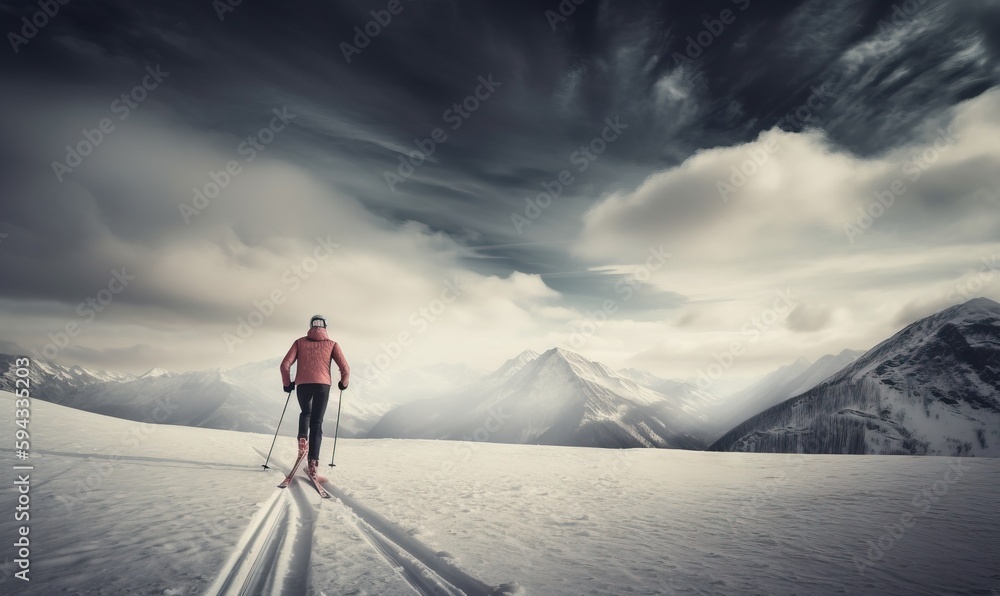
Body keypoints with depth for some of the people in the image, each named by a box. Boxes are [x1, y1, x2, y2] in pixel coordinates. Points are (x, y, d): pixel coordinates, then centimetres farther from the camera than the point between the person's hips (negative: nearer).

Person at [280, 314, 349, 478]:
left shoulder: (300, 342, 12)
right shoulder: (332, 344, 10)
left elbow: (285, 365, 3)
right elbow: (345, 369, 1)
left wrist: (287, 384, 19)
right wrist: (344, 383, 20)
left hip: (302, 385, 1)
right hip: (323, 385, -1)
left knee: (305, 413, 30)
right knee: (317, 422, 8)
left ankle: (302, 438, 3)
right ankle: (313, 462, -1)